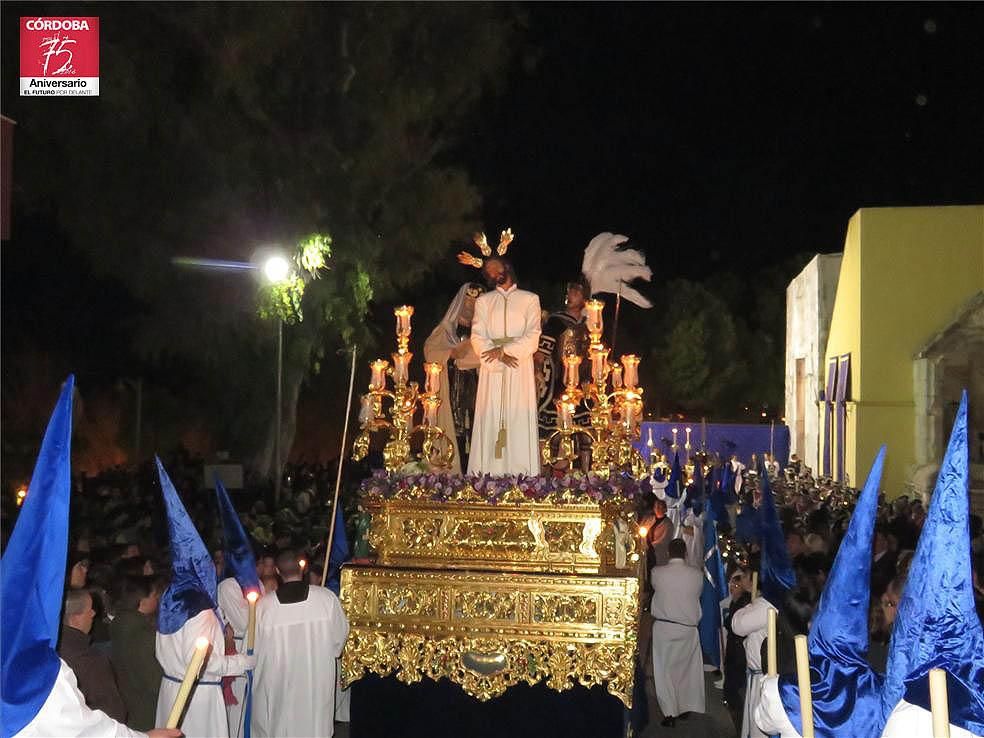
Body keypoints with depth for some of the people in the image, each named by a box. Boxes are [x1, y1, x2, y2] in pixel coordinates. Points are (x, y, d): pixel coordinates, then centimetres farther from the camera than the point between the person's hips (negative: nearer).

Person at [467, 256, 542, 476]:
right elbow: (477, 337, 4)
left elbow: (532, 337, -1)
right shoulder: (483, 301, 16)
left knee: (519, 420, -7)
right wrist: (500, 357, -12)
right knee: (490, 421, -5)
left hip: (520, 369, -1)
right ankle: (487, 473, -7)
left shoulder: (530, 299, 10)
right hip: (491, 369, 1)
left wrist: (504, 350, -13)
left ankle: (521, 473, -9)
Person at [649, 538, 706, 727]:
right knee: (686, 668, 16)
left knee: (665, 669, 6)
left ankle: (670, 713, 3)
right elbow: (697, 595, 8)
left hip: (663, 627, -1)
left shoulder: (657, 572, -9)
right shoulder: (696, 574, -6)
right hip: (688, 628, 1)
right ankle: (685, 707, 25)